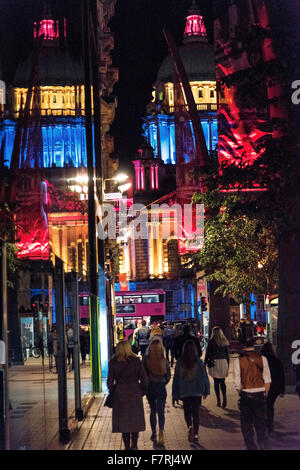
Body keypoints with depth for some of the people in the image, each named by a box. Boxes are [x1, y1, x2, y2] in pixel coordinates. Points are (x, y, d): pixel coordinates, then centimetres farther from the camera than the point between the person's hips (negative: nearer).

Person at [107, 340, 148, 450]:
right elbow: (144, 379, -5)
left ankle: (127, 446, 12)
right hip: (135, 395, 0)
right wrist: (142, 392, 9)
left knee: (123, 422, 10)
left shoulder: (113, 363, -5)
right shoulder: (136, 361, -6)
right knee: (135, 420, 13)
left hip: (120, 395, 0)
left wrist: (113, 392, 12)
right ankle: (134, 446, 12)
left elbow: (110, 382, -3)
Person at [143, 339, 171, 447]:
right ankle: (161, 431, -18)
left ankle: (154, 434, 20)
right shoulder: (164, 360, -7)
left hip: (150, 387, 1)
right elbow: (168, 375, 1)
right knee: (161, 411, 3)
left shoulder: (146, 359, -11)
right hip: (161, 388, 0)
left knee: (153, 411, 16)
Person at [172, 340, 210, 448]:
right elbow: (205, 377, 0)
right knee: (195, 413, 9)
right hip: (197, 391, 0)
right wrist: (206, 390, 14)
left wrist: (174, 395, 5)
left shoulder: (180, 362, -6)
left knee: (187, 412, 14)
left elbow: (176, 379, -2)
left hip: (184, 392, 0)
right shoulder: (199, 362, -7)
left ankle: (190, 427, -14)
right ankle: (195, 436, 7)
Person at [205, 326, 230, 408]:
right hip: (224, 362, 3)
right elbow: (227, 354, 10)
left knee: (216, 382, 3)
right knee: (222, 381, 11)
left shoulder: (211, 341, -5)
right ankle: (224, 396, -11)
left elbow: (208, 353, -4)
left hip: (215, 362, -3)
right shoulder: (224, 341, 6)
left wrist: (205, 364, 4)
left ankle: (218, 400, 1)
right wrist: (228, 365, 18)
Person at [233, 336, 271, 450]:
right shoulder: (262, 358, -3)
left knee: (247, 424, 11)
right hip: (261, 393, 2)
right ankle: (263, 445, 8)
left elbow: (237, 382, -7)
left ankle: (251, 446, 13)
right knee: (261, 422, 14)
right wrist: (265, 394, 8)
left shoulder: (238, 360, -7)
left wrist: (241, 393, 9)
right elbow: (267, 380, -3)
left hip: (246, 394, -2)